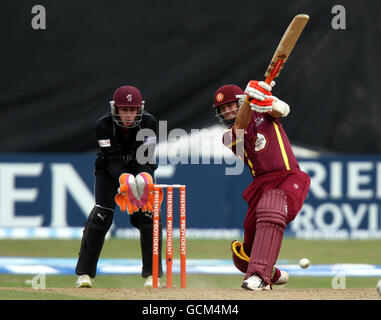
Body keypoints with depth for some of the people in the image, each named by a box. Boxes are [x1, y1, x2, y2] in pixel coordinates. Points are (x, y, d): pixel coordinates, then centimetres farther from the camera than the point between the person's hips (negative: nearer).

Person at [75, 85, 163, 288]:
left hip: (140, 170, 1)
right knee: (102, 214, -16)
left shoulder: (149, 123, -23)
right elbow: (113, 161, -30)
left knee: (149, 214, -13)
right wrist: (124, 179, -49)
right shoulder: (104, 125, -26)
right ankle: (84, 273, -9)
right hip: (108, 170, -1)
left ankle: (152, 274, -2)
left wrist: (144, 178, -45)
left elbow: (145, 158, -25)